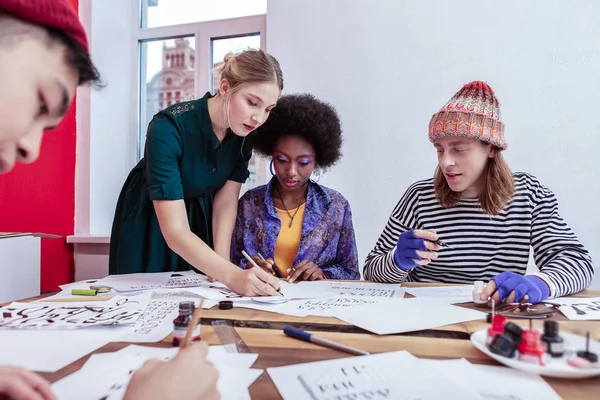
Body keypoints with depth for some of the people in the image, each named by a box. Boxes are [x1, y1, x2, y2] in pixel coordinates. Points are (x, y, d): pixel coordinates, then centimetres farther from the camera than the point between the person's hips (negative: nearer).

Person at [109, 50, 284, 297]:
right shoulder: (168, 129, -36)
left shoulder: (245, 131, -19)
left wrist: (220, 267, -25)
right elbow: (174, 231, -38)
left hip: (202, 218, 4)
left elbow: (225, 203, -14)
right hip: (148, 223, -4)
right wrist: (232, 276, -50)